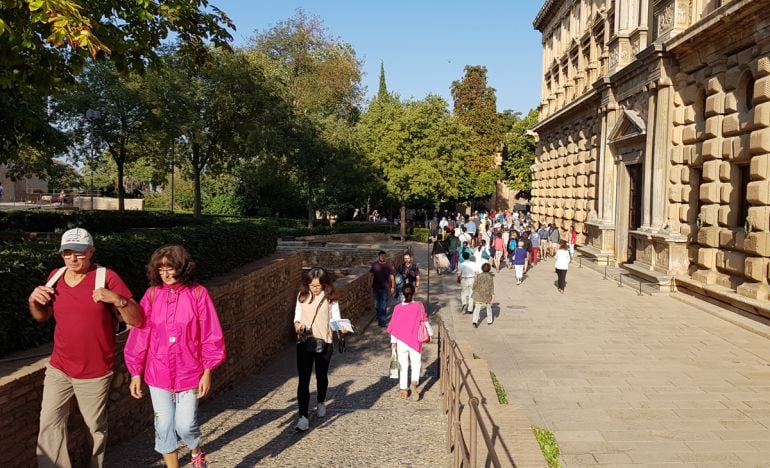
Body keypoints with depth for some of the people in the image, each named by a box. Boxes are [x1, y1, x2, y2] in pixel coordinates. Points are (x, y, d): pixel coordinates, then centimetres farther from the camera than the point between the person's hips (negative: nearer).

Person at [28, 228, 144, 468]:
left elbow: (137, 320, -15)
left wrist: (117, 299, -33)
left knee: (96, 427, 11)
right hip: (58, 369, 4)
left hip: (95, 373, -4)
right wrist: (34, 300, -4)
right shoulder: (55, 276, 2)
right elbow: (41, 316, 17)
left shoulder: (106, 277, -14)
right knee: (49, 425, 3)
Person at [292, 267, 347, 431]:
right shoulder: (302, 296, 0)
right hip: (304, 342, 1)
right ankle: (303, 417, -4)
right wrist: (297, 323, -15)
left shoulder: (330, 298, -5)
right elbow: (297, 314, 7)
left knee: (322, 376, 17)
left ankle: (321, 403, 45)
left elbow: (335, 318, -5)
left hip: (324, 343, 0)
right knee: (303, 380, -5)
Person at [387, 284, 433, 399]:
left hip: (401, 341, 1)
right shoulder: (419, 306, -8)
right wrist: (430, 333, 13)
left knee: (403, 366, 12)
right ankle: (414, 383, -11)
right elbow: (425, 321, -2)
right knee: (416, 363, 12)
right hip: (415, 341, -1)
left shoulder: (398, 308, -7)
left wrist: (393, 341, 7)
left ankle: (404, 390, 15)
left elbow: (394, 326, -3)